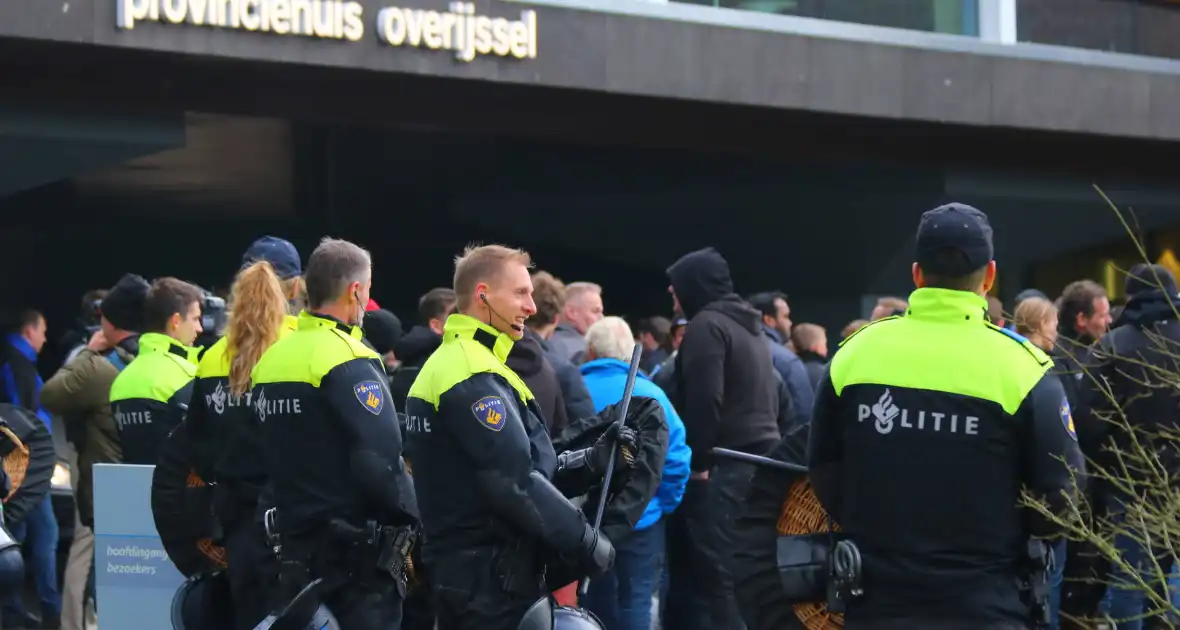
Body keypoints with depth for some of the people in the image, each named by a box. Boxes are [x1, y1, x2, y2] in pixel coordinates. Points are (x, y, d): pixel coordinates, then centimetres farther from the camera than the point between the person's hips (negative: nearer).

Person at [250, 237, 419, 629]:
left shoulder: (270, 359, 9)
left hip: (296, 544, 8)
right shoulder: (348, 363, -15)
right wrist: (410, 522, -7)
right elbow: (379, 461, -20)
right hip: (355, 549, -8)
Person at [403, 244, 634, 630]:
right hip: (491, 577, -11)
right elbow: (516, 482, -23)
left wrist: (593, 461, 3)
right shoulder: (475, 378, -16)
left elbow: (525, 464, 16)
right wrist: (585, 541, -16)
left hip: (463, 568, 11)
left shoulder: (448, 363, 18)